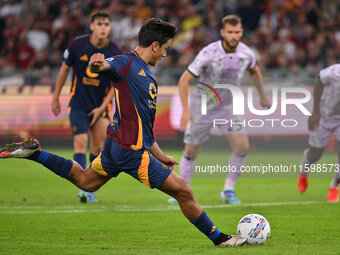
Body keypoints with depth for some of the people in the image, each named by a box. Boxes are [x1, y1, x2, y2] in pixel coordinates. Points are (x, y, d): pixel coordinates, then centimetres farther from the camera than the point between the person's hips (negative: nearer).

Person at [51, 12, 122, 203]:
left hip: (101, 105, 1)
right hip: (78, 103, -1)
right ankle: (83, 188, -21)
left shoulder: (115, 52, -9)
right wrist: (56, 97, 9)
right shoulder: (77, 45, -10)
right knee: (80, 142, -16)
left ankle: (91, 189, 16)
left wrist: (102, 107, -8)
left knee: (98, 148, 2)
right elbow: (65, 69, 4)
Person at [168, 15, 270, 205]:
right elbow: (184, 80, -21)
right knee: (191, 152, 4)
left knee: (242, 147, -12)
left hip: (227, 108, 3)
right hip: (202, 108, -3)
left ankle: (228, 191, 2)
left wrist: (262, 96, 24)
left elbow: (255, 72, 15)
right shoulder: (208, 53, -24)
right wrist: (186, 109, -29)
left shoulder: (246, 54, -10)